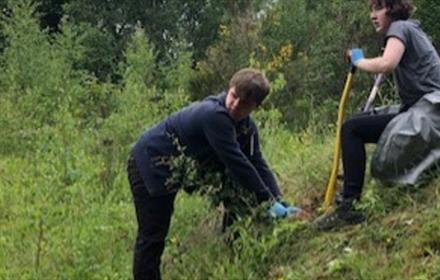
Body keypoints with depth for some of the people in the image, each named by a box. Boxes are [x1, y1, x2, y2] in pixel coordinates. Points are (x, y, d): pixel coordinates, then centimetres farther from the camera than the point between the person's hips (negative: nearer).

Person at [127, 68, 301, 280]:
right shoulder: (214, 115, -33)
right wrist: (268, 201, -31)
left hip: (171, 171, 9)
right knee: (152, 237, -6)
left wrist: (280, 203, -19)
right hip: (149, 165, -9)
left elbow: (258, 164, -5)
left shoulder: (247, 128, -3)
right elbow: (236, 162, -34)